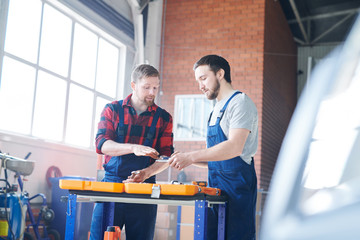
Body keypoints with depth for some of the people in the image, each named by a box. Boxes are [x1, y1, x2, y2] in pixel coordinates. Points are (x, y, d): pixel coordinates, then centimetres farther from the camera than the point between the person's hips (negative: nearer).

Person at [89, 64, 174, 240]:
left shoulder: (163, 118, 9)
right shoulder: (112, 110, 6)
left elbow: (166, 157, 4)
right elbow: (101, 144, -7)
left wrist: (146, 173, -16)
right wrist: (133, 148, -24)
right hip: (111, 183, -1)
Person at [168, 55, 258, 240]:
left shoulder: (240, 102, -7)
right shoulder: (217, 110, 21)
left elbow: (235, 147, -22)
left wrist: (192, 156, -23)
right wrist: (187, 159, 6)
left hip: (237, 181, -9)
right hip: (215, 185, 9)